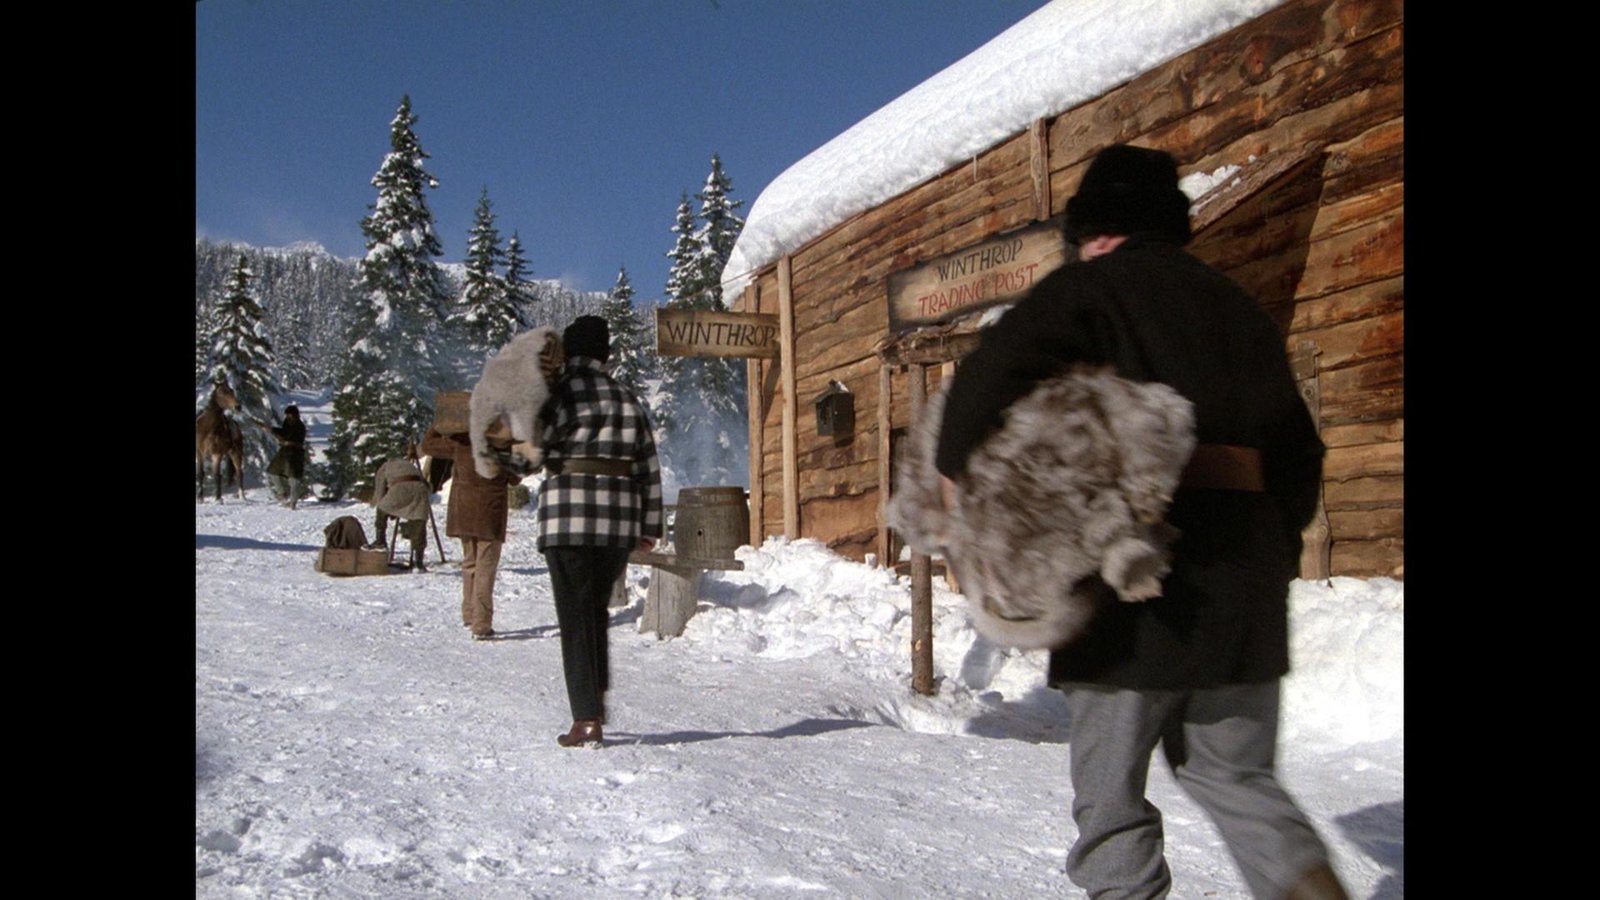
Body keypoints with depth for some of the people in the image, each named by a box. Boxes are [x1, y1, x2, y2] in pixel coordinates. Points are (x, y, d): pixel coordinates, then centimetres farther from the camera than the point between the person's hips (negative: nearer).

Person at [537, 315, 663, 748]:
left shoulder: (559, 393, -3)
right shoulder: (627, 400, 12)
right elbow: (649, 467, 12)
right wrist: (649, 526, 16)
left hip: (567, 515, -4)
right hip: (618, 518, 5)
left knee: (576, 617, 0)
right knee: (597, 612, 19)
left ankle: (587, 721, -1)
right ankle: (597, 702, 23)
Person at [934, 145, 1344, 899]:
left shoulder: (1094, 285, -1)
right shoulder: (1235, 303, 18)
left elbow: (993, 370, -20)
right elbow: (1298, 449, 17)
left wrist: (956, 470, -11)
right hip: (1246, 567, 7)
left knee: (1110, 788, 6)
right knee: (1236, 772, 20)